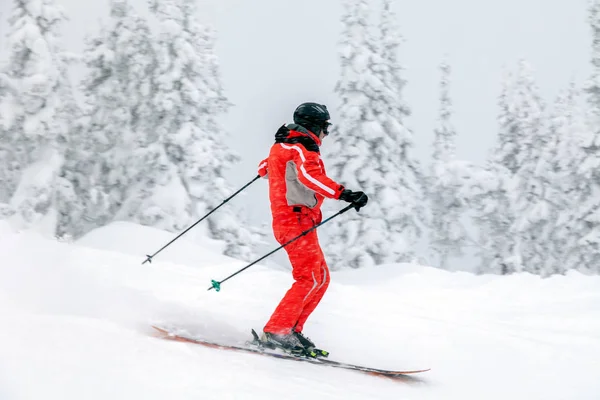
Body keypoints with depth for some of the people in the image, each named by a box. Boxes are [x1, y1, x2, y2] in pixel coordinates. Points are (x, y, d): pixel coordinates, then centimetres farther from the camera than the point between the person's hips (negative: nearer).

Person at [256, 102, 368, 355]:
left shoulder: (282, 146, 19)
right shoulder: (303, 147, -10)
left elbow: (265, 168, 37)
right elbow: (309, 175, -30)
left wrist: (266, 164, 61)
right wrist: (344, 194, -38)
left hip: (285, 219, 10)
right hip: (297, 221, -10)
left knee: (321, 278, 11)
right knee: (309, 279, -13)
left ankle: (290, 330, 8)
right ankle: (276, 331, -16)